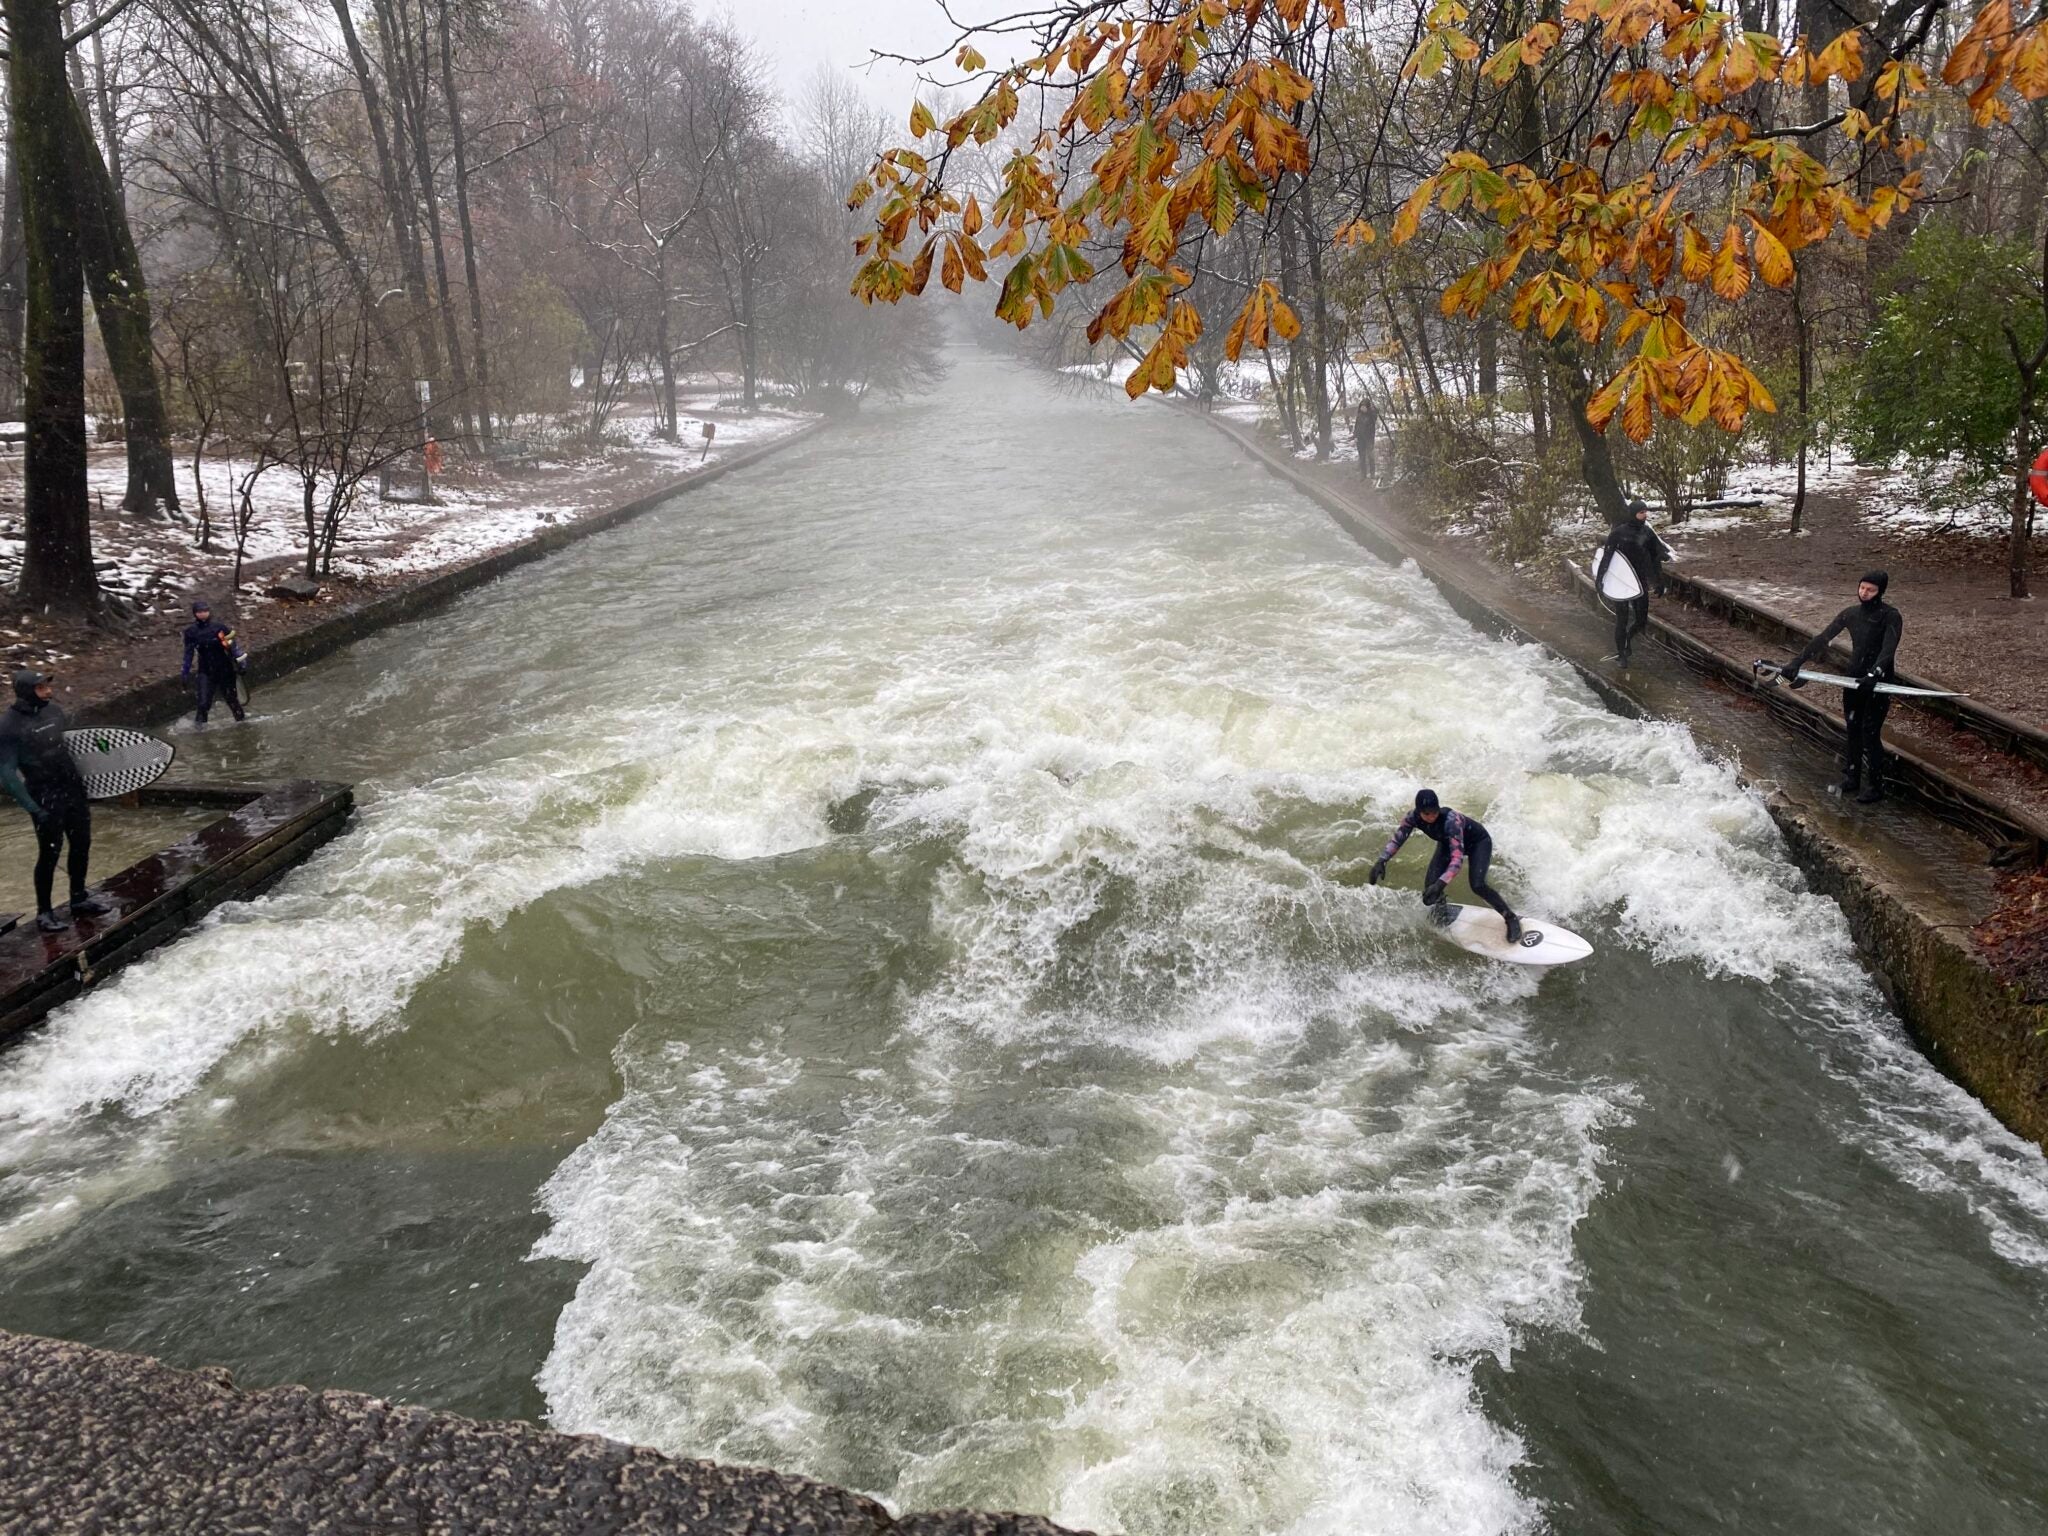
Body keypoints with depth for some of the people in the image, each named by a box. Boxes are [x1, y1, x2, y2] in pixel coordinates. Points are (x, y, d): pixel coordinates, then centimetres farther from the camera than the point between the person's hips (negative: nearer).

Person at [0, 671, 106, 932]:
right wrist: (34, 809, -19)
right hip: (45, 800, -6)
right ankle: (44, 912, 14)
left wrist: (84, 782, 15)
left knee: (81, 845, 15)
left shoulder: (52, 710, 3)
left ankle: (79, 898, 32)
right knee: (49, 854, 0)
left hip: (73, 791, 6)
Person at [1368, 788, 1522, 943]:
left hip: (1479, 842, -5)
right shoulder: (1413, 818, -27)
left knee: (1477, 885, -25)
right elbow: (1396, 840, -13)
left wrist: (1440, 883, -58)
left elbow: (1457, 856, -47)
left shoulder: (1451, 820, -42)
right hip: (1448, 843, 5)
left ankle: (1512, 918, -4)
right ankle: (1441, 915, 21)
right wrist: (1381, 861, -28)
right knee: (1431, 885, -12)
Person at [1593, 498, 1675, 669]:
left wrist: (1659, 582, 9)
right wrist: (1599, 578, -14)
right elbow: (1606, 556, -11)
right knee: (1622, 620, 3)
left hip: (1640, 582, 4)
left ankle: (1628, 639, 37)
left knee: (1641, 621, 7)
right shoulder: (1619, 532, -13)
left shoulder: (1647, 532, 0)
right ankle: (1621, 653, 19)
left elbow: (1655, 558, 8)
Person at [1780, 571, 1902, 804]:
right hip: (1853, 679, 6)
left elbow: (1888, 650, -24)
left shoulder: (1890, 616, -11)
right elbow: (1823, 639, 1)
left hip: (1878, 682, -6)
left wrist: (1873, 675, -39)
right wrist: (1797, 662, -8)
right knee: (1853, 729, 13)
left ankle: (1875, 787, 4)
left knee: (1870, 733, -6)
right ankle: (1851, 777, 26)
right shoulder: (1850, 614, 5)